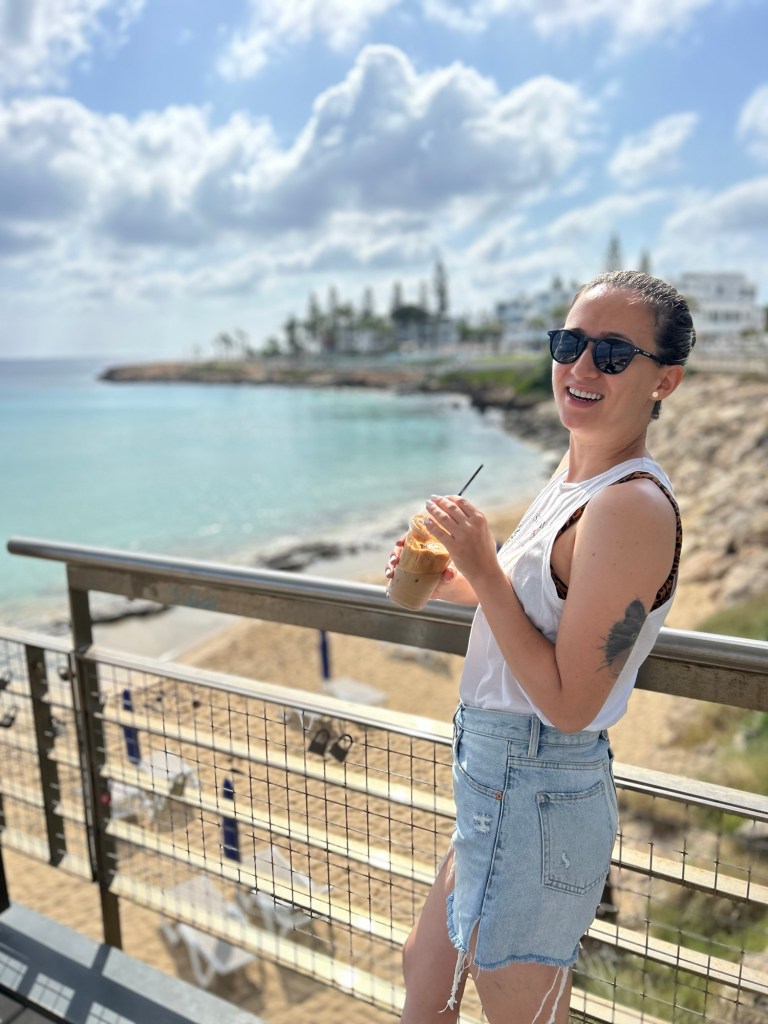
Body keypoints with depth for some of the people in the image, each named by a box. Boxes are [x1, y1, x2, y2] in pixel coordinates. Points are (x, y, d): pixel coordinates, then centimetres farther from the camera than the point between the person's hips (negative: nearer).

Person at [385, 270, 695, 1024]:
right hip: (502, 788, 9)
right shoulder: (575, 474, 4)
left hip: (534, 800, -9)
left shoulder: (633, 508, -25)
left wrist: (484, 571, -23)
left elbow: (568, 702, -24)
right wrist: (451, 583, 4)